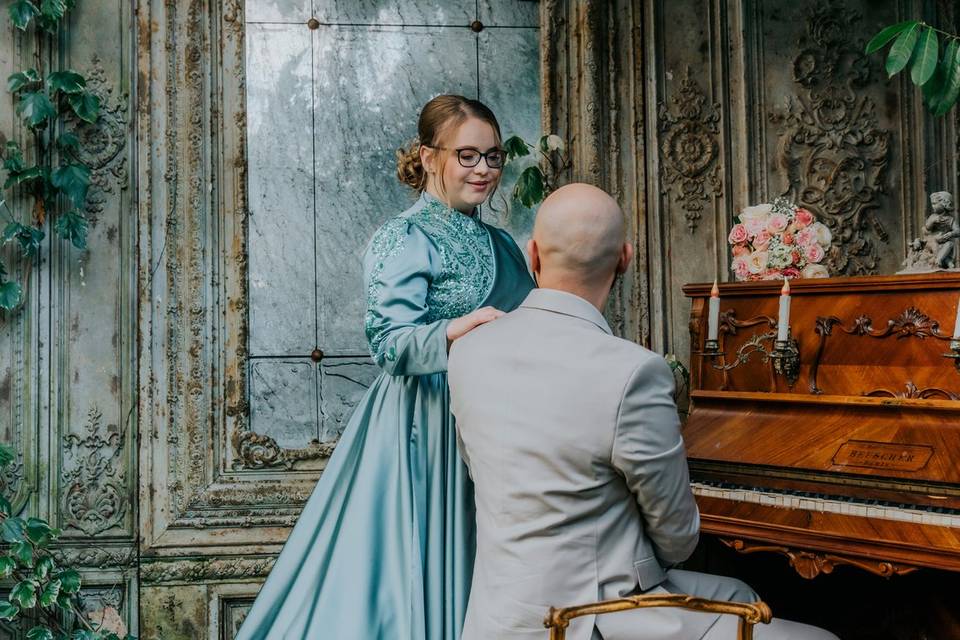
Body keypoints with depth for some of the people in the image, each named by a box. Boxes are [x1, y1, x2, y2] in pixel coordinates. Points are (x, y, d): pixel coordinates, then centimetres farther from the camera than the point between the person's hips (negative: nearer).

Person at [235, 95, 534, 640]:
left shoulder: (501, 244, 13)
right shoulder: (404, 238, -7)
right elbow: (390, 343, -19)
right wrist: (454, 331, -34)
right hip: (425, 426, -6)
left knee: (465, 571, 10)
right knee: (413, 568, -3)